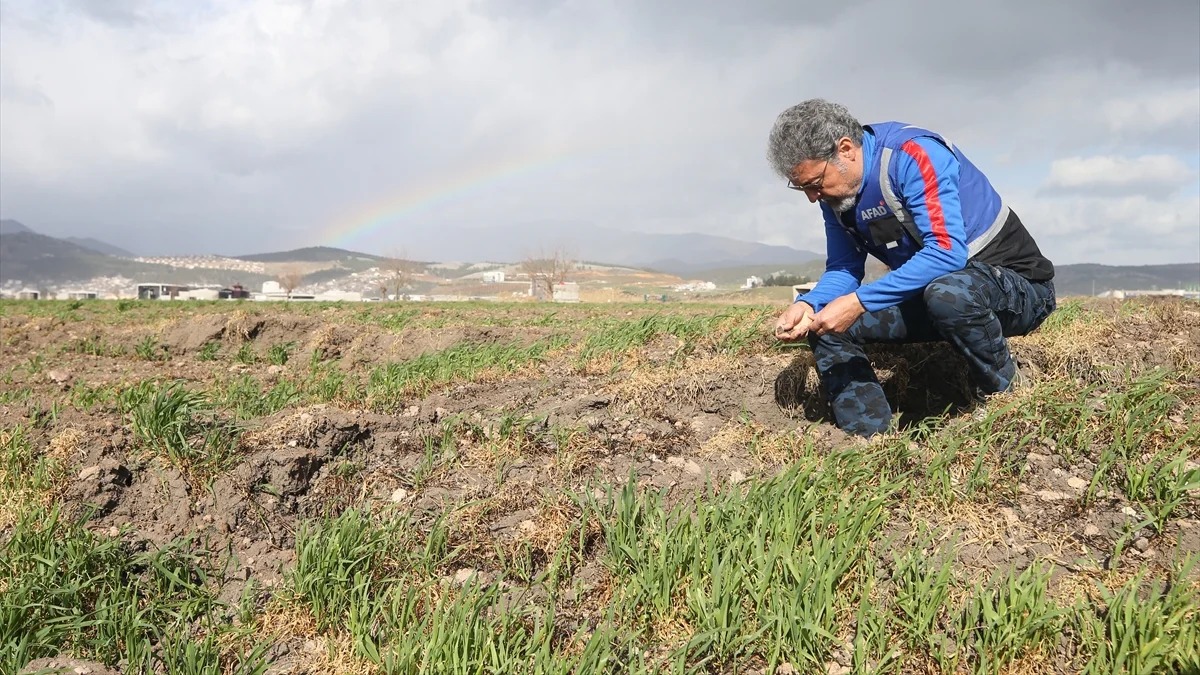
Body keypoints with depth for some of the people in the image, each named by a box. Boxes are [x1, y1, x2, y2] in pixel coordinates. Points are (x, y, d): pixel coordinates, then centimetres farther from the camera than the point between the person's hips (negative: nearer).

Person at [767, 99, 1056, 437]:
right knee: (825, 324, -5)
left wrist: (859, 302, -36)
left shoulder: (913, 154, -25)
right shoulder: (835, 191, -1)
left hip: (1019, 285, -7)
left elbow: (948, 252, -34)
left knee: (948, 293, -41)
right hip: (929, 290, 7)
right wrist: (807, 304, -20)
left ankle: (1006, 389, -12)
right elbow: (842, 269, 2)